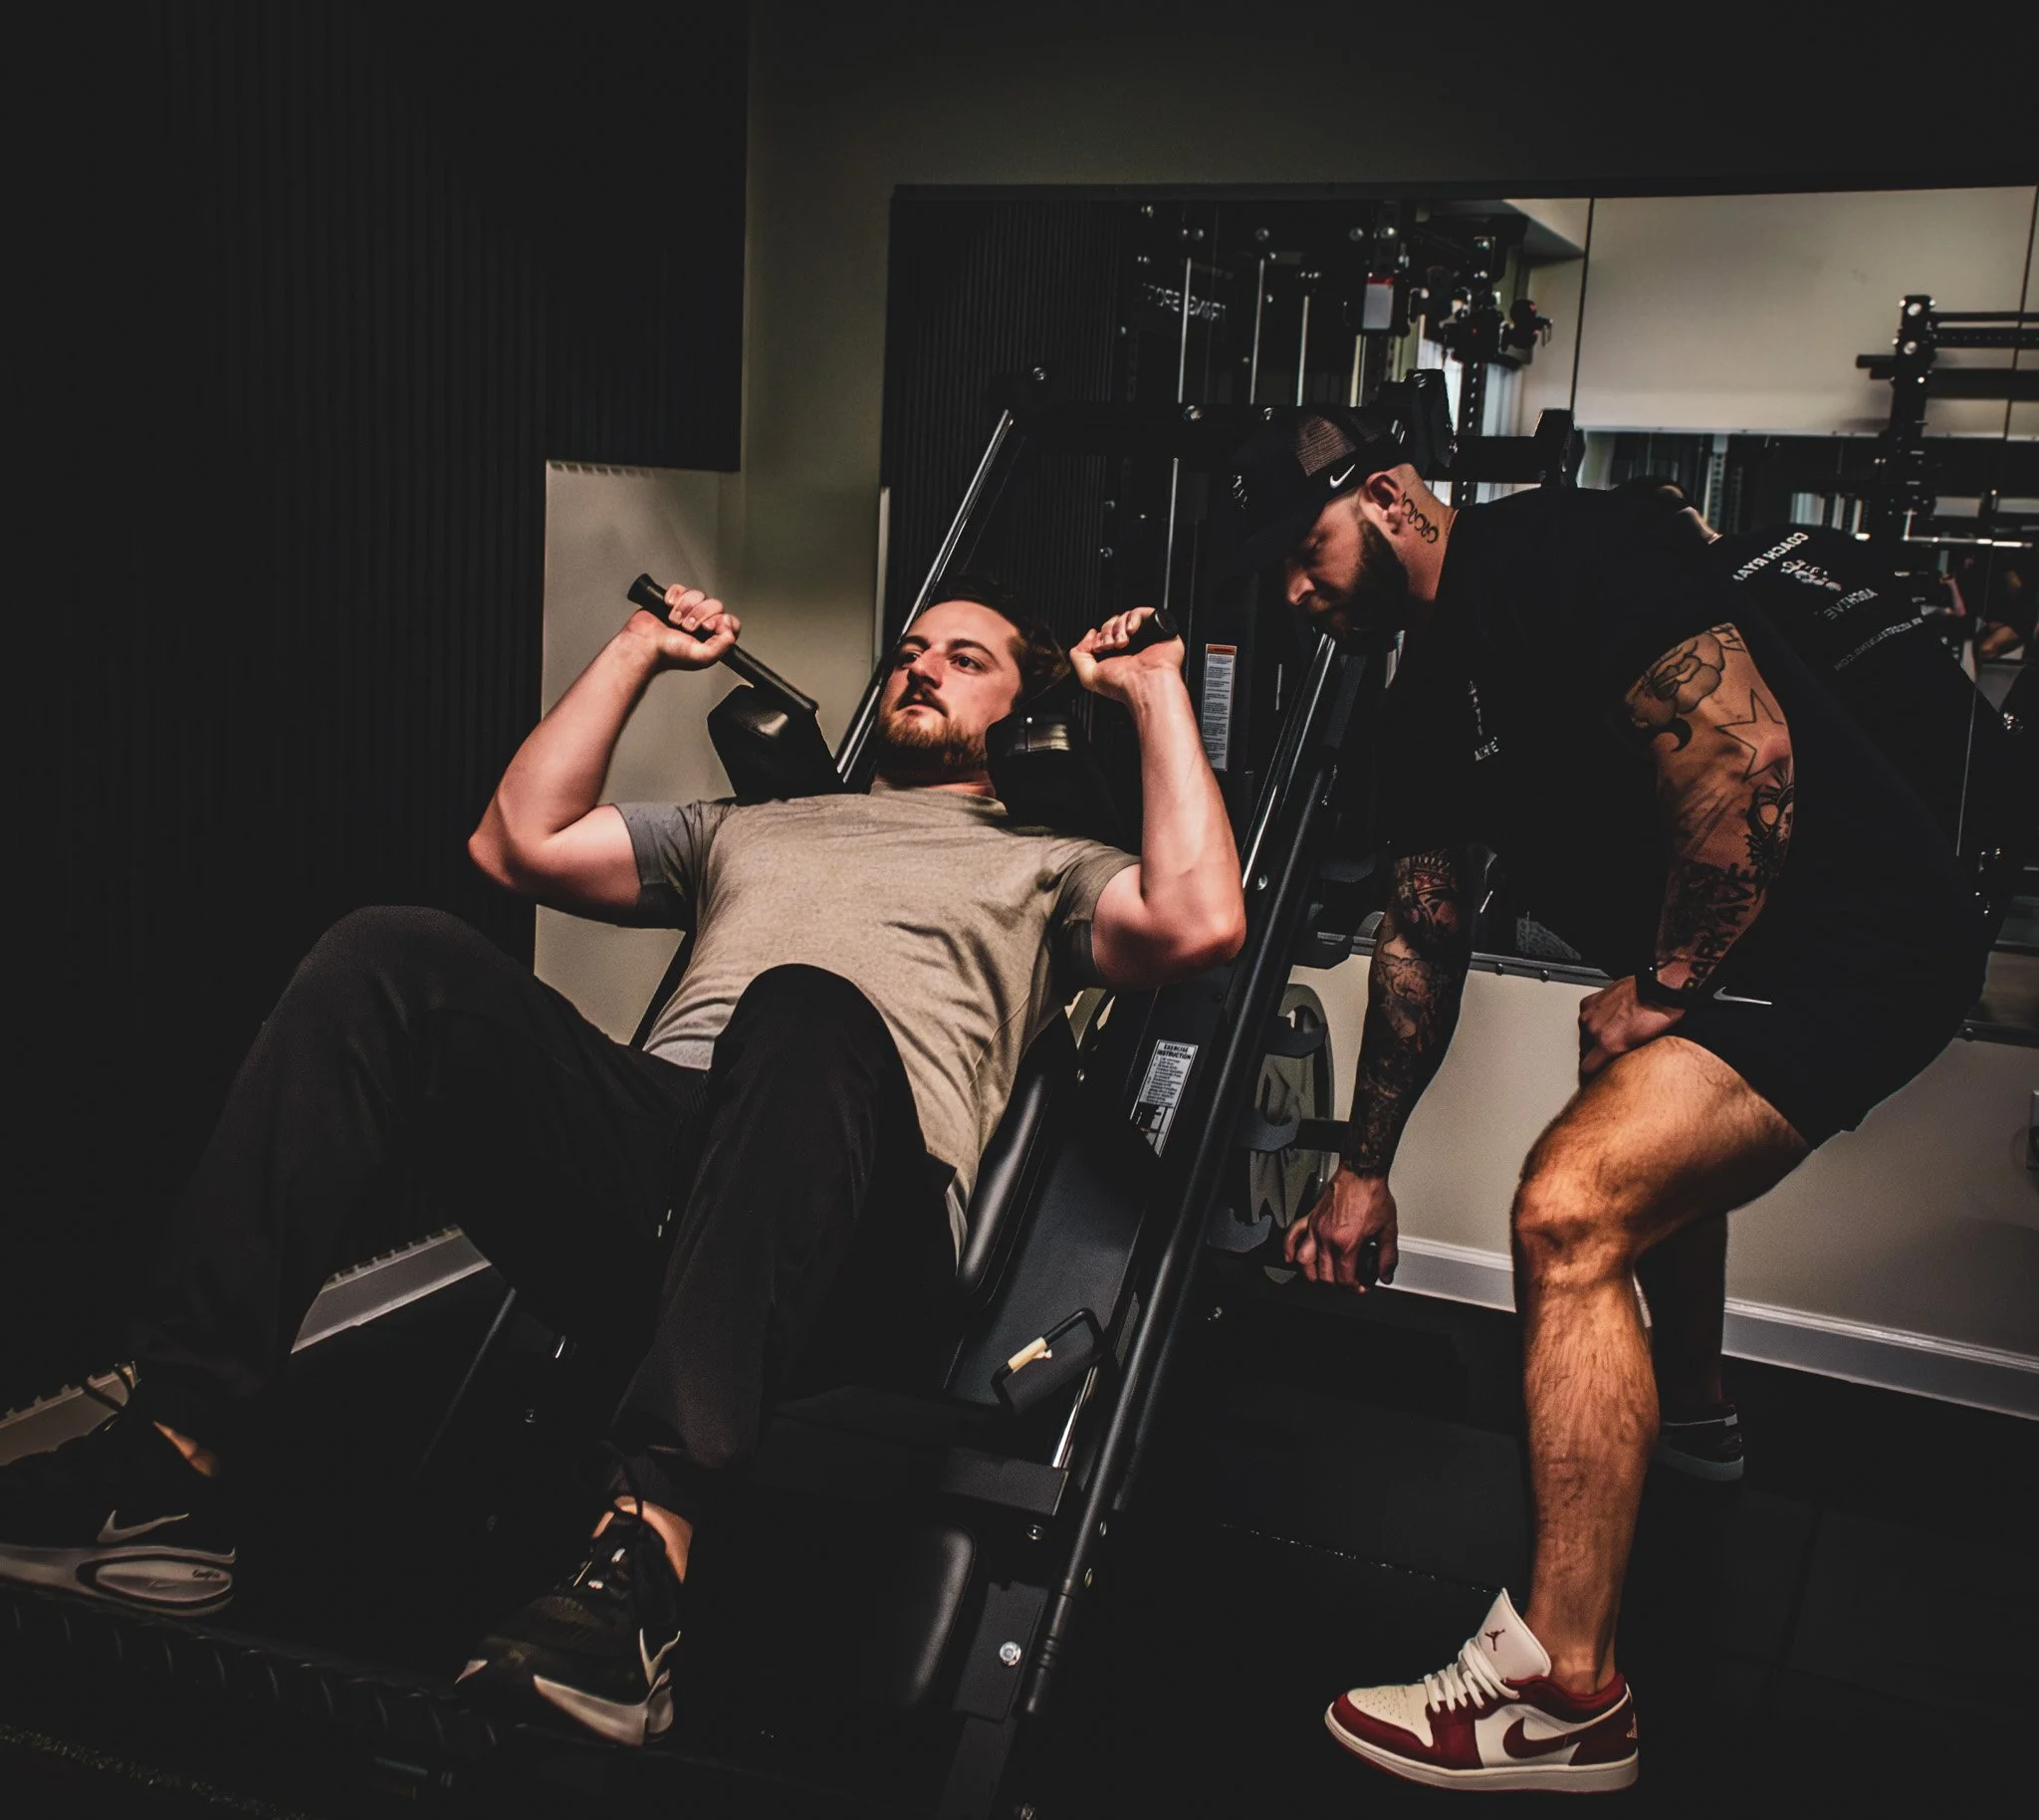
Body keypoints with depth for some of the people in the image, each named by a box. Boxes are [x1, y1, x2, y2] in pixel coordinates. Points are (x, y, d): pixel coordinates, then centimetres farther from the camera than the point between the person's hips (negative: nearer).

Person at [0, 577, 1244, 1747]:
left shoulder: (1045, 871, 27)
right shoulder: (746, 829, 38)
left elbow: (1200, 924, 5)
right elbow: (519, 842, 29)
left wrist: (1159, 692, 12)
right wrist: (640, 653, 34)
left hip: (857, 1248, -4)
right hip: (639, 1155, 4)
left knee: (807, 1011, -38)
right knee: (394, 957, -20)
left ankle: (646, 1552, -49)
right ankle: (174, 1464, -26)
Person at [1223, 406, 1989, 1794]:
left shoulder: (1563, 557, -16)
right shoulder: (1431, 694, 11)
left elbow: (1745, 757, -27)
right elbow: (1423, 938, 15)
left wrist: (1660, 987, -16)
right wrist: (1365, 1169, 18)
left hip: (1859, 940, -10)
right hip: (1733, 963, 10)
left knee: (1572, 1210, -22)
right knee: (1638, 1155, 33)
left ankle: (1566, 1694, -14)